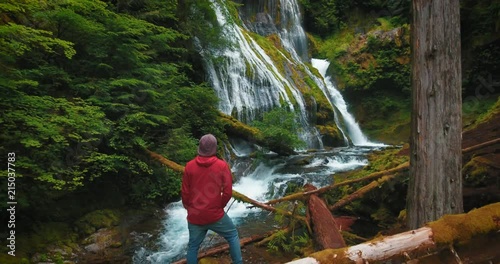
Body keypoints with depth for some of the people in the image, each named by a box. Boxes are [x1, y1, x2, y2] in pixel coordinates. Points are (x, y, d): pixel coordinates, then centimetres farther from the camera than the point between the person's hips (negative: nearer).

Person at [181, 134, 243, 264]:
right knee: (233, 235, 20)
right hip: (215, 215, -2)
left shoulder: (189, 166, -5)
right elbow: (228, 192, -9)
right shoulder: (222, 165, -11)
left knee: (193, 246, 19)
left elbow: (185, 192, 1)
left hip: (194, 216, 2)